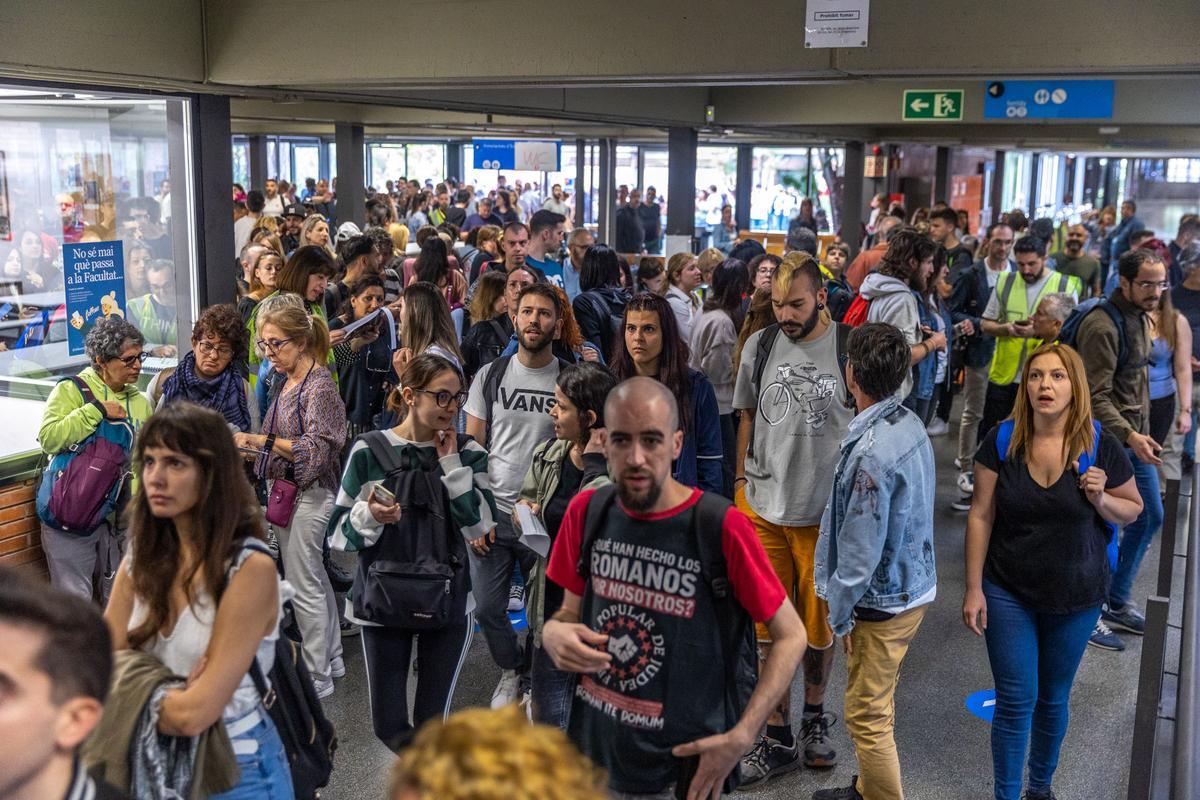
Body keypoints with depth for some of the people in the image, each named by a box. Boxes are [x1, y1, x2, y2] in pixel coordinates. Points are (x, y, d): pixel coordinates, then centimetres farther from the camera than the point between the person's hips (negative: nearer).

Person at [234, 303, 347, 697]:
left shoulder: (319, 386, -16)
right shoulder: (287, 384, 11)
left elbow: (316, 449, -23)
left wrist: (263, 440, -21)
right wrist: (250, 450, 6)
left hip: (308, 495, -9)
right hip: (285, 492, 9)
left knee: (304, 586, -2)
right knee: (315, 580, 17)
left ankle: (317, 677, 10)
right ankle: (331, 659, 30)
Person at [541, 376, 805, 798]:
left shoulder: (721, 526, -19)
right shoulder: (587, 511, -5)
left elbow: (791, 637, -10)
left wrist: (740, 738, -18)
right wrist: (554, 632, -14)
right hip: (591, 752, 4)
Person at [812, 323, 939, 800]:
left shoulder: (870, 453, -30)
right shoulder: (910, 423, -1)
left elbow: (861, 549, -25)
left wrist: (840, 612, -11)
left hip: (881, 601, -10)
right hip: (912, 583, 10)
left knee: (868, 716, 7)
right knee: (875, 706, 25)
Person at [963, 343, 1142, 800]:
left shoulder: (1101, 446, -10)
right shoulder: (1002, 441, -10)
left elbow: (1132, 510, 2)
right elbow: (981, 516, -7)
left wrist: (1100, 498, -21)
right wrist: (973, 589, -7)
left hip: (1076, 598, 1)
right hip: (1008, 594, -1)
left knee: (1053, 699, 16)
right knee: (1015, 701, 3)